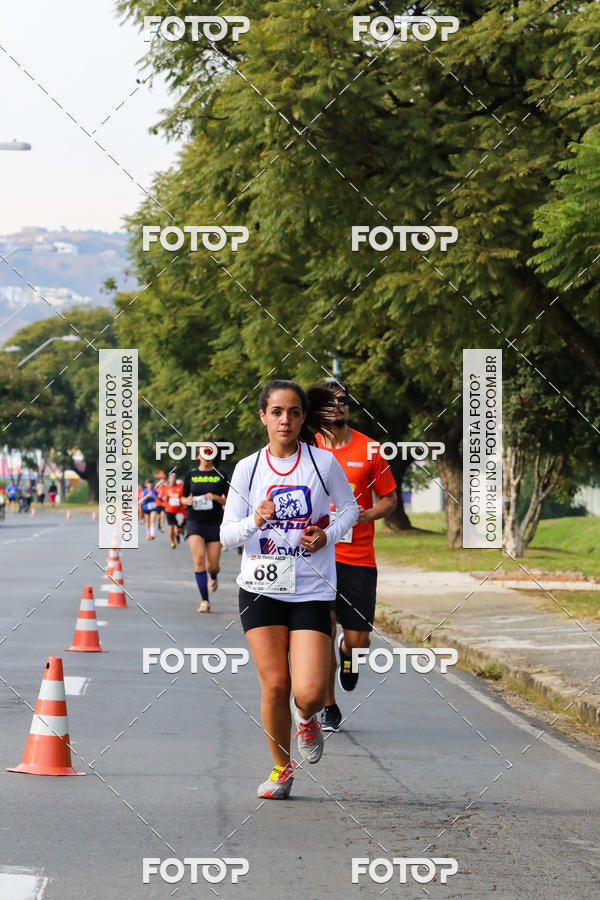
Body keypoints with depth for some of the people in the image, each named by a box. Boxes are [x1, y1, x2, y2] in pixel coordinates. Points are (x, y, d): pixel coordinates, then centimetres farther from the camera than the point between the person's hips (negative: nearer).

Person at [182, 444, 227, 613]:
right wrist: (187, 501, -8)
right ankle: (205, 602, -16)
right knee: (199, 558, -19)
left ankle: (213, 577, 42)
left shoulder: (220, 475, 5)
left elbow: (227, 500, 4)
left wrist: (216, 497, -16)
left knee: (212, 566, 1)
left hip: (215, 523, 0)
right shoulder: (190, 475, 8)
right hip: (195, 521, 0)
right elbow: (183, 498, 15)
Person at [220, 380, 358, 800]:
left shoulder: (323, 462, -3)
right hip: (261, 588, 1)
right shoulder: (248, 468, 0)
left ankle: (308, 720, 26)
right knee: (274, 686, -2)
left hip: (312, 591, -1)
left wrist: (327, 536, -7)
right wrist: (255, 521, -18)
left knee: (309, 693, -12)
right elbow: (227, 534, 3)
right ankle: (282, 768, 21)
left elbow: (350, 507, 12)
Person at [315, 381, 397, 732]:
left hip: (359, 558, 0)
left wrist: (366, 515, -10)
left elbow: (390, 499, 8)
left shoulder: (370, 450, 2)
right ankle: (329, 709, 8)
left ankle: (348, 655, 35)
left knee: (357, 640, -3)